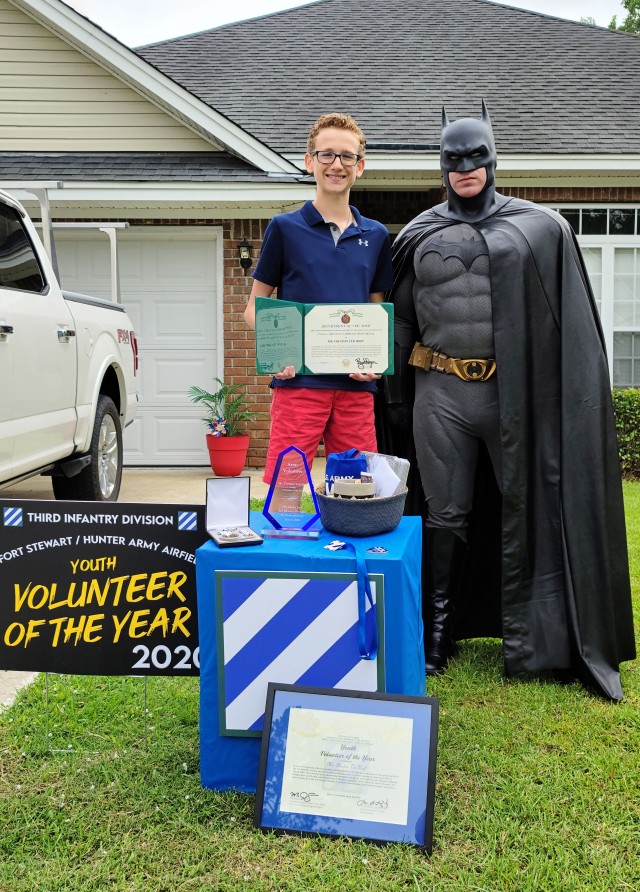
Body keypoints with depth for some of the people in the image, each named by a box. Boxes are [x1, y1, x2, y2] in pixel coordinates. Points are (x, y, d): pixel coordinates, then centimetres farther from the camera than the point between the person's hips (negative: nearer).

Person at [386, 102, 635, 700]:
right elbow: (401, 320, 13)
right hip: (442, 393, 1)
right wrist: (397, 399, 10)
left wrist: (566, 397, -1)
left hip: (514, 392, -1)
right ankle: (436, 633, 18)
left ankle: (522, 638, 17)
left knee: (522, 510, 4)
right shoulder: (420, 235, 10)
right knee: (445, 514, 5)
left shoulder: (539, 227, 5)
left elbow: (570, 319, 4)